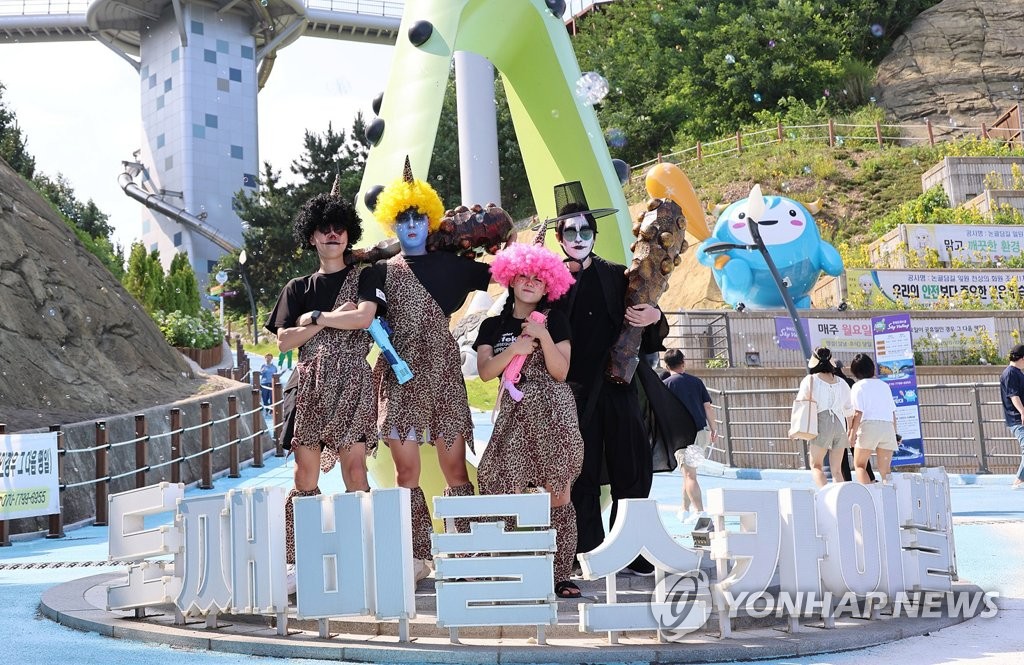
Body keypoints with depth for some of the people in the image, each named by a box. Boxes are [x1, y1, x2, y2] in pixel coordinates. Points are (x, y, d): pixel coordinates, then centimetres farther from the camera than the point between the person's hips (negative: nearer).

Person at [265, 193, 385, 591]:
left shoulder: (365, 277, 11)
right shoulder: (298, 288, 18)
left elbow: (363, 317, -8)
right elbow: (284, 341, 7)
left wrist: (313, 318, -1)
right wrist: (329, 320, -3)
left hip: (352, 382, -3)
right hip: (310, 384, 3)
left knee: (354, 471, -11)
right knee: (305, 475, -2)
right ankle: (299, 563, 2)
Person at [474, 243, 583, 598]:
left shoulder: (555, 320, 7)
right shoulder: (492, 326, 13)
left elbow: (560, 372, -2)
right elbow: (485, 372, 1)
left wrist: (544, 336, -13)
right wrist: (514, 349, -12)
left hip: (553, 412, -2)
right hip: (514, 413, 2)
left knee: (558, 492, -5)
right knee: (507, 493, -9)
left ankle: (561, 575, -3)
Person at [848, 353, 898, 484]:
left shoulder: (859, 386, 1)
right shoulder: (884, 385, 17)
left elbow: (858, 413, -8)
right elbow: (893, 412, 16)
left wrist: (852, 433, -7)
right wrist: (895, 433, 21)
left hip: (869, 425, -5)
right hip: (888, 426, 5)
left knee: (859, 465, 4)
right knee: (885, 470, 8)